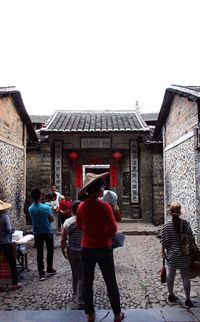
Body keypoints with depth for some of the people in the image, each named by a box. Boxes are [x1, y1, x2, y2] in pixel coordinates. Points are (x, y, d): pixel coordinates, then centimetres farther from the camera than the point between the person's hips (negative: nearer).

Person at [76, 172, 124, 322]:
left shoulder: (81, 207, -6)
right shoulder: (104, 206, -19)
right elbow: (113, 228, -12)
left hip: (86, 248, 4)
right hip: (104, 248, -3)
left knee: (87, 282, 16)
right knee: (111, 283, 12)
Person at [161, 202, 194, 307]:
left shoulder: (167, 225, -12)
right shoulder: (185, 223, -10)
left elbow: (164, 241, -8)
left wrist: (163, 251, 6)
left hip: (171, 253, 0)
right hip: (184, 254, 0)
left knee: (171, 274, 15)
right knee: (185, 276, 10)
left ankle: (171, 295, 30)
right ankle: (188, 299, 16)